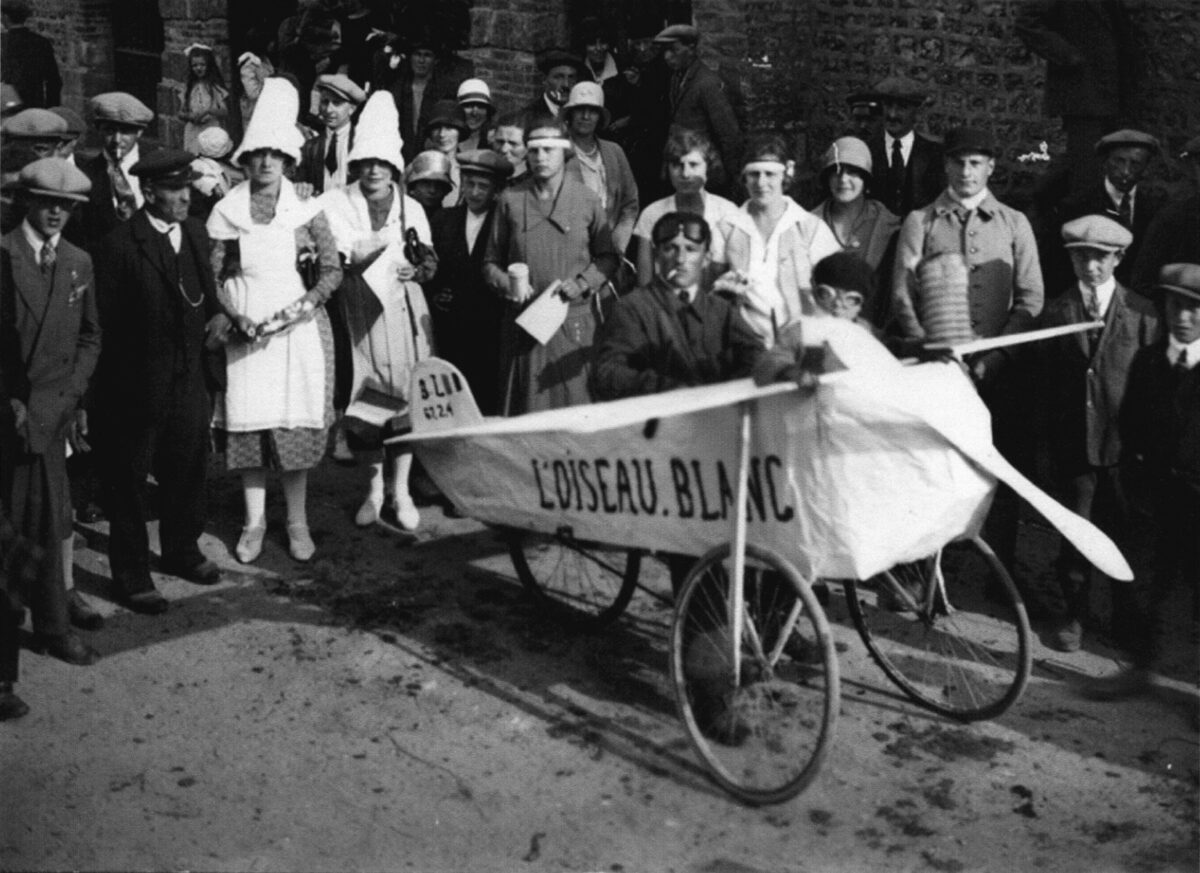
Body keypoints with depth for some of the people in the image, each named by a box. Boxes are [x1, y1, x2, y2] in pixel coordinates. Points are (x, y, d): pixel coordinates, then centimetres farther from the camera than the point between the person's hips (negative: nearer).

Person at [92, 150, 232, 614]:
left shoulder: (195, 232, 5)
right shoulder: (120, 245, -15)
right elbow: (107, 322, -12)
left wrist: (218, 313, -4)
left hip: (190, 380, 6)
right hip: (137, 387, -6)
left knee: (188, 470, 20)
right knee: (129, 482, 7)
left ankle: (181, 550, 41)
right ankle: (131, 576, 21)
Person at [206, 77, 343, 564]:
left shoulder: (307, 210, 3)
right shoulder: (226, 213, 4)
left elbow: (332, 271, 2)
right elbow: (215, 275, 4)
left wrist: (301, 307, -12)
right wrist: (237, 316, -11)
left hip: (300, 331, -1)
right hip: (247, 332, 1)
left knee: (296, 423, 0)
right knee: (248, 422, 0)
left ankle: (297, 521, 11)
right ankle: (255, 521, 11)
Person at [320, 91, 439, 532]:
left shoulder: (411, 208, 10)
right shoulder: (334, 204, 1)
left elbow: (429, 262, 13)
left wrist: (418, 268, -9)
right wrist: (362, 252, -24)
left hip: (404, 315, 2)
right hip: (358, 317, -2)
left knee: (406, 396, 0)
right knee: (362, 401, -2)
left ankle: (400, 487, 13)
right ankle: (375, 485, 17)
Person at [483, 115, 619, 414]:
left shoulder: (587, 200, 4)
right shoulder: (510, 200, 7)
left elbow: (608, 257, 9)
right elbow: (491, 262, 11)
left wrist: (581, 283, -8)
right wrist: (507, 284, -9)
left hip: (574, 323, -1)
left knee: (575, 405, 0)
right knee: (527, 411, 3)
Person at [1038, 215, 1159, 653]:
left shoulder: (1141, 312, 2)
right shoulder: (1056, 311, 4)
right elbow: (1046, 379, 4)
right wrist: (1052, 433, -2)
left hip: (1125, 441, 0)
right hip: (1073, 441, 0)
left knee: (1125, 531, 8)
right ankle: (1074, 613, 20)